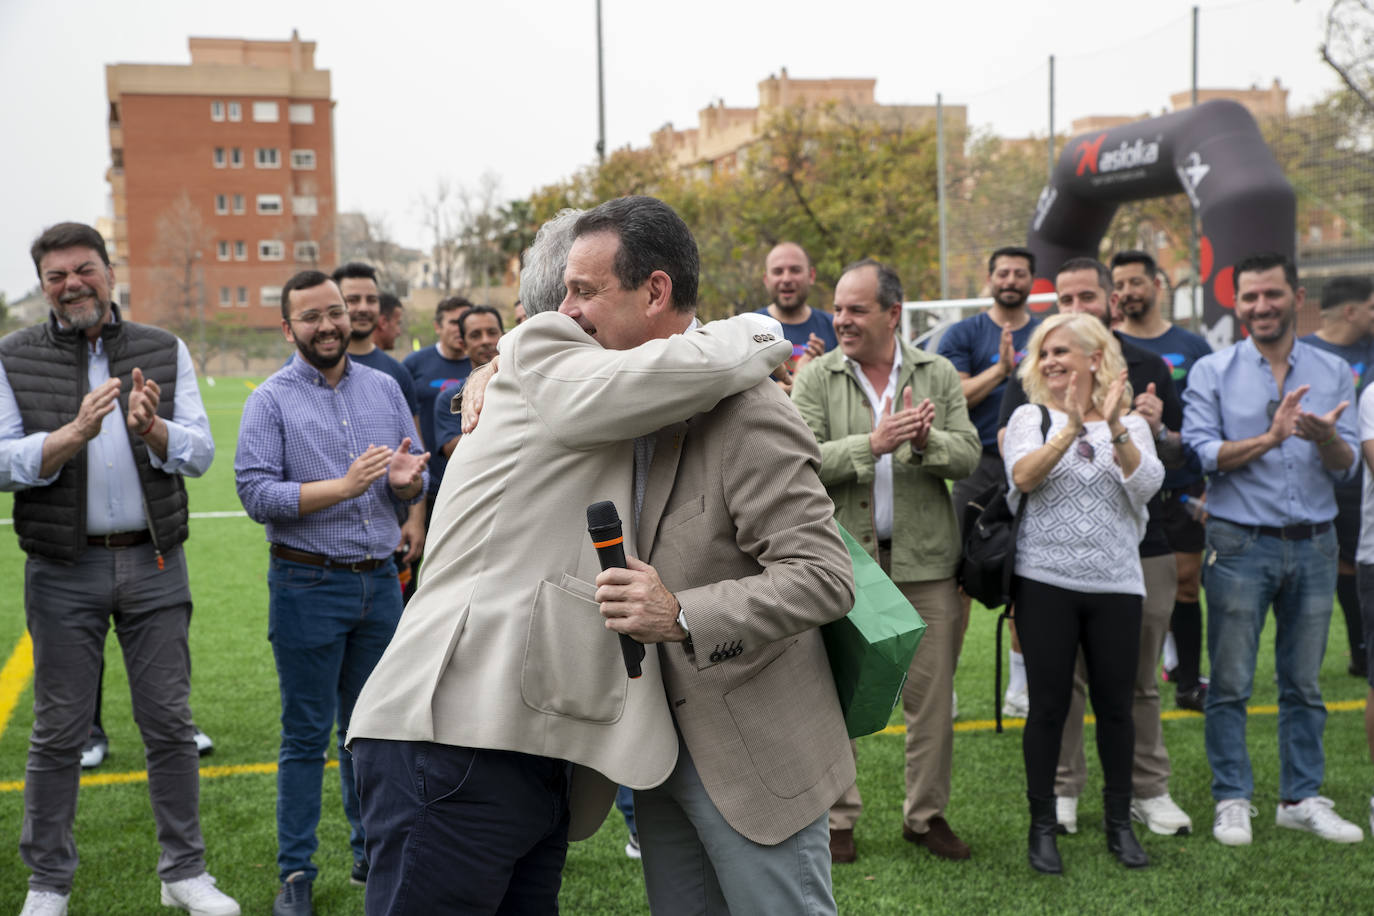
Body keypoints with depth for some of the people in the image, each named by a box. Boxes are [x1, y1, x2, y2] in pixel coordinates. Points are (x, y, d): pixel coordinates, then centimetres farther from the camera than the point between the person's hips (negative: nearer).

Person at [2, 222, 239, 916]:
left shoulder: (166, 352, 6)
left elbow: (200, 453, -2)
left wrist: (150, 428, -23)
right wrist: (76, 431, -23)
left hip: (154, 563, 1)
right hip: (64, 569, -1)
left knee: (169, 722, 6)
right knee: (58, 730, 6)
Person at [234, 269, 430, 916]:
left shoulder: (384, 387, 9)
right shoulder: (270, 401, -4)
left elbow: (415, 484, 11)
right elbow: (256, 494, -14)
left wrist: (406, 479, -13)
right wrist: (345, 486, -21)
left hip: (379, 581, 4)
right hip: (309, 587, -4)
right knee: (306, 735, 2)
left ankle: (371, 854, 26)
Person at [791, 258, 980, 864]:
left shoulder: (938, 375, 6)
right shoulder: (816, 378, 1)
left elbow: (968, 457, -1)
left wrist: (926, 441, -21)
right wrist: (873, 444, -22)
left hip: (925, 560, 2)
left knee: (932, 695, 8)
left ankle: (927, 815, 23)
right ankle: (837, 817, 17)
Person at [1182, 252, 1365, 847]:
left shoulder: (1332, 373, 7)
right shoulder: (1213, 373, 1)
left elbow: (1345, 468, 1)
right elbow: (1203, 453, -11)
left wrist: (1326, 436, -20)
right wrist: (1273, 435, -21)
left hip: (1314, 546, 3)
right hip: (1240, 545, -3)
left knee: (1304, 682, 11)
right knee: (1230, 684, 1)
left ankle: (1301, 798, 22)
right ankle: (1232, 800, 12)